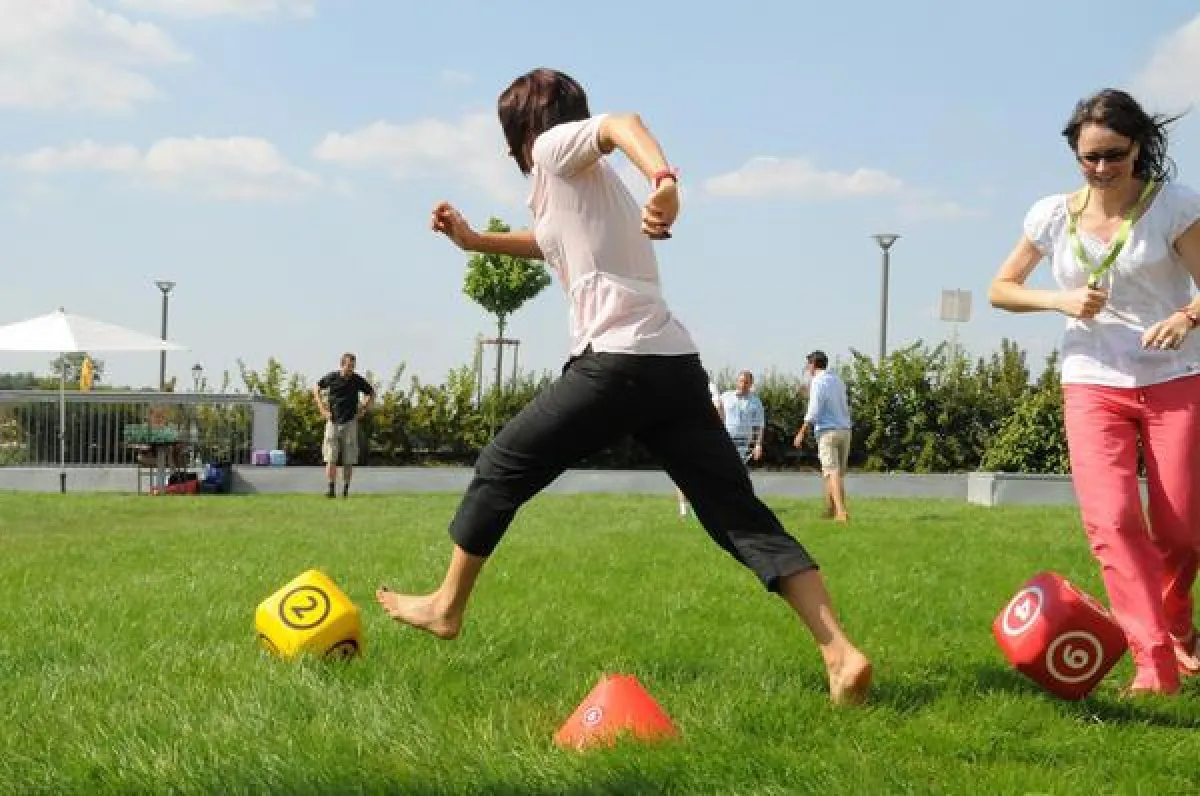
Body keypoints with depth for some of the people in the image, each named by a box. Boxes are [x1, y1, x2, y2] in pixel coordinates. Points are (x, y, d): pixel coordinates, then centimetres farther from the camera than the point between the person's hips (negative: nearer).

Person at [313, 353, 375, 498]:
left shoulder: (358, 380, -3)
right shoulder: (331, 377, -3)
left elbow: (372, 393, 14)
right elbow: (316, 388, 14)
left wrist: (363, 410, 4)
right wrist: (322, 408, 5)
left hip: (350, 422, 0)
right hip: (333, 421, 0)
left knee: (349, 460, 1)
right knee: (330, 458, -7)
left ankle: (346, 489, 9)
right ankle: (331, 489, -7)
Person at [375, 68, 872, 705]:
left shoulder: (555, 148, 5)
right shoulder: (583, 182, 30)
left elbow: (621, 123, -17)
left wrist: (664, 180, -37)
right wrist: (476, 240, 45)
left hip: (616, 361, -8)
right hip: (678, 364, 8)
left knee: (502, 468, 11)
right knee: (741, 516, 1)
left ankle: (447, 606, 25)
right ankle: (840, 652, -11)